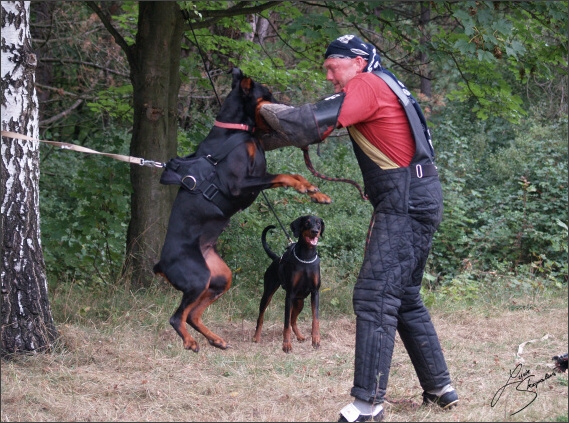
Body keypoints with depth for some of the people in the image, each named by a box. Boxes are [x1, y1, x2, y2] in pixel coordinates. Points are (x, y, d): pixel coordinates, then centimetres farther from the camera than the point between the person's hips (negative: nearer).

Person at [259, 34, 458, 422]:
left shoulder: (366, 85, -9)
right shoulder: (381, 87, 20)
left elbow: (310, 125, -18)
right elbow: (319, 124, 19)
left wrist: (266, 109, -2)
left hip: (405, 203, -10)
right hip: (418, 201, 10)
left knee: (375, 298, -12)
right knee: (405, 299, 18)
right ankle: (440, 388, 22)